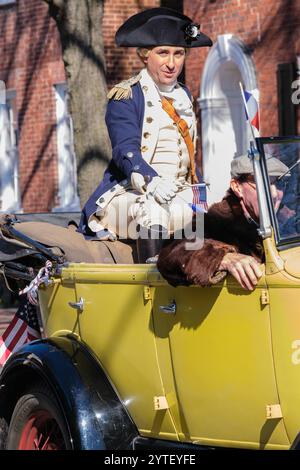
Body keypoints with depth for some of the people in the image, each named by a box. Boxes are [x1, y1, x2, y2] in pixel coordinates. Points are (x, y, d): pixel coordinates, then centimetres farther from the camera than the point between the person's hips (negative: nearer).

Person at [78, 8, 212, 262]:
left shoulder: (183, 95, 19)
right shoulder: (126, 96, -3)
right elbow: (126, 151, -18)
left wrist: (203, 192, 10)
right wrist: (153, 183, -37)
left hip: (180, 194, 7)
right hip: (128, 196, -7)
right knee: (154, 211, -38)